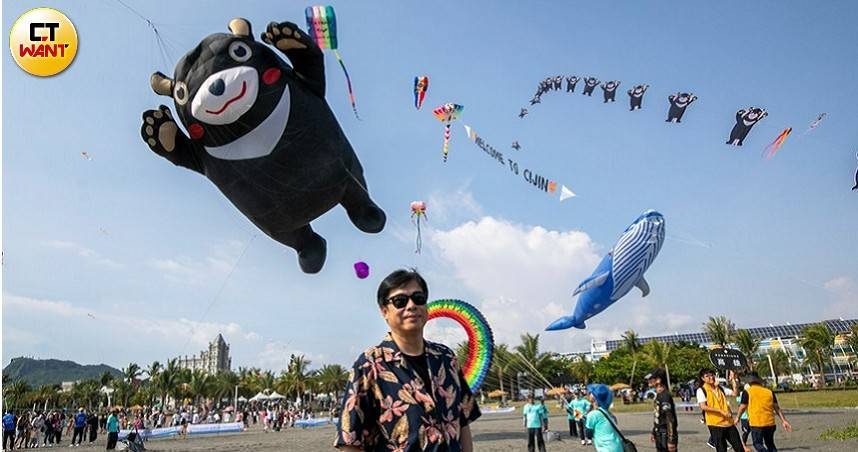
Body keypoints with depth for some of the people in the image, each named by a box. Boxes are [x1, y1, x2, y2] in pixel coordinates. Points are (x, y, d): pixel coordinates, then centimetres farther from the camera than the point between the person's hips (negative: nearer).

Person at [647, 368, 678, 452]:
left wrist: (671, 440, -23)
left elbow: (670, 419, -22)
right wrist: (653, 432, 22)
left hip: (666, 436, -10)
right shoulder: (658, 395, 11)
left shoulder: (665, 396, -19)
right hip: (660, 436, 10)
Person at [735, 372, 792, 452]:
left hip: (756, 423, -4)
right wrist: (784, 421, 12)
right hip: (770, 423, 5)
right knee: (770, 444, 19)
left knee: (758, 443, 6)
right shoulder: (769, 391, 9)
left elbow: (743, 407, 2)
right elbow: (777, 408, 8)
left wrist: (738, 417, 18)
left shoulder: (747, 392, -2)